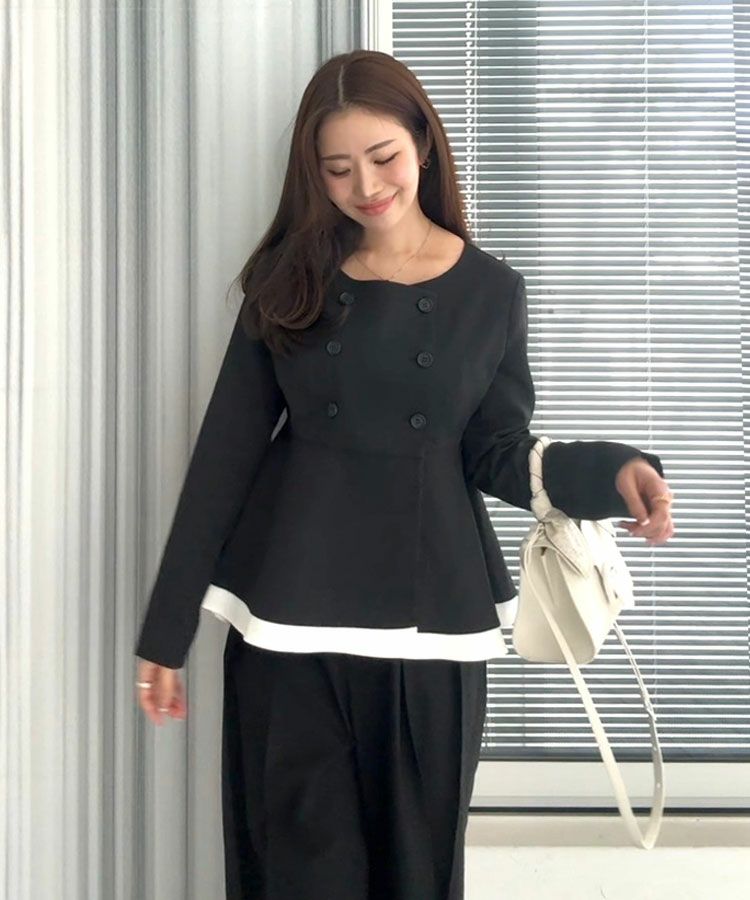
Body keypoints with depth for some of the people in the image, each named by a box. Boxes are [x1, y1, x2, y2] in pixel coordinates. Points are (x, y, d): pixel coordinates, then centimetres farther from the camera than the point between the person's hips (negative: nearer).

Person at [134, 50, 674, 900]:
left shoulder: (491, 292, 2)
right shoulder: (290, 279, 2)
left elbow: (497, 455, 3)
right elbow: (226, 451, 1)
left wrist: (610, 470, -17)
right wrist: (167, 630, 0)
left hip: (428, 619, 0)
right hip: (291, 614, 0)